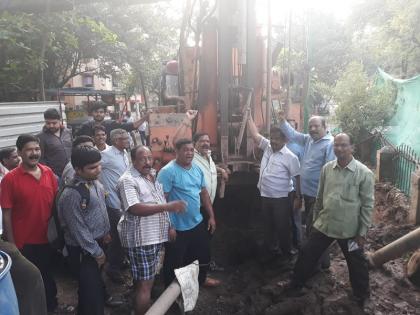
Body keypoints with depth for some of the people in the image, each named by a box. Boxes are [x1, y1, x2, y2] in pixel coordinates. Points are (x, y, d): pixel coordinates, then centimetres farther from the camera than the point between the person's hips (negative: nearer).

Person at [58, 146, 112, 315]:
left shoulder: (96, 183, -1)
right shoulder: (71, 194, -25)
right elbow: (78, 229, -21)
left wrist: (106, 232, 15)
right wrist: (97, 252, -14)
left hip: (98, 242, 7)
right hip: (83, 249, -7)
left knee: (96, 282, 24)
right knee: (90, 288, 5)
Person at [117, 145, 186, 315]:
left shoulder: (153, 176, 11)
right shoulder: (128, 180, -17)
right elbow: (134, 209, -27)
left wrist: (168, 224, 15)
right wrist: (167, 207, -31)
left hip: (156, 236, 9)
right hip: (140, 239, -9)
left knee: (149, 279, 22)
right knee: (144, 284, 0)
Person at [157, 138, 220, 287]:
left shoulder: (197, 169, 4)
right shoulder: (168, 171, -18)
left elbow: (204, 193, 12)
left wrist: (211, 216, 12)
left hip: (197, 223, 7)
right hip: (177, 227, -7)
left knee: (203, 254, 25)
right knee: (174, 262, 11)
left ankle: (202, 278, 50)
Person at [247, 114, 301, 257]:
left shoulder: (290, 157, -15)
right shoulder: (267, 147, 2)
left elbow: (297, 177, -11)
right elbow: (255, 134, 1)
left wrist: (298, 197, -11)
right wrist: (249, 115, -3)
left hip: (282, 198, -6)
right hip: (265, 196, 6)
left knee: (282, 226, 7)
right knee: (268, 224, 19)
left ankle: (286, 252, 26)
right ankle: (271, 249, 37)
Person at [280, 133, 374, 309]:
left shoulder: (364, 173, -13)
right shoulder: (326, 168, 0)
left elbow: (367, 205, -9)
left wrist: (362, 232, -8)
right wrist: (315, 218, 14)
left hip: (349, 229, -3)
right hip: (323, 225, 4)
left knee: (356, 264, 15)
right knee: (307, 255, 12)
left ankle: (362, 297, 40)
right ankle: (295, 285, 34)